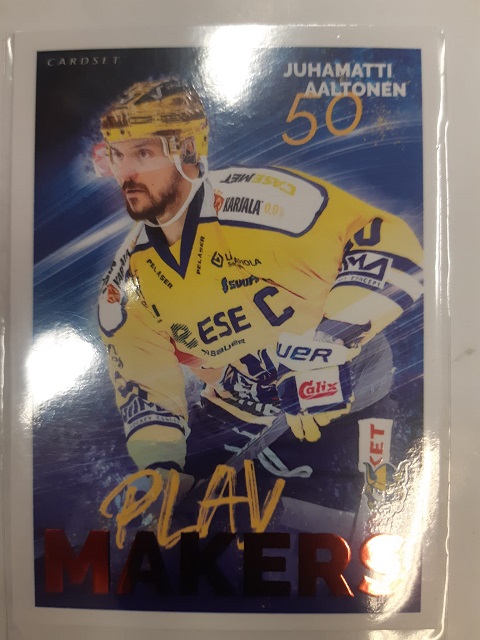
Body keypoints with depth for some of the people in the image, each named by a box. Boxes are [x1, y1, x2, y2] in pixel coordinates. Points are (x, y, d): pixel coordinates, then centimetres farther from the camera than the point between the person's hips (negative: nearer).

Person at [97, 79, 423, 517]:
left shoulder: (258, 199, -22)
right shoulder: (127, 281, -2)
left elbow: (390, 244, -24)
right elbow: (144, 382, 6)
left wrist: (330, 341, -34)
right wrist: (160, 464, -5)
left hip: (343, 395, -4)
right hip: (234, 414, 6)